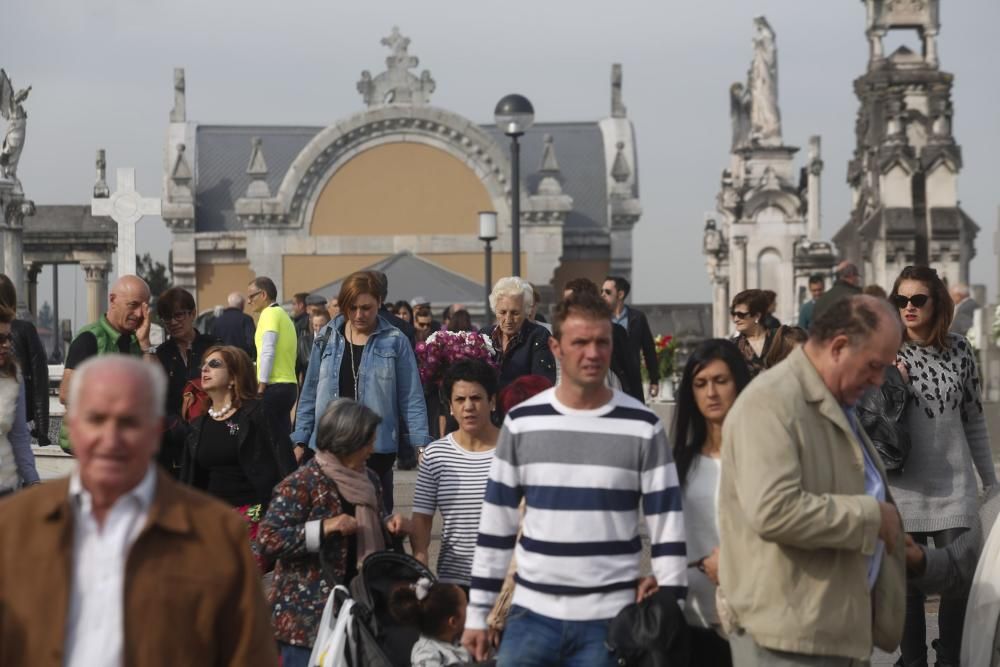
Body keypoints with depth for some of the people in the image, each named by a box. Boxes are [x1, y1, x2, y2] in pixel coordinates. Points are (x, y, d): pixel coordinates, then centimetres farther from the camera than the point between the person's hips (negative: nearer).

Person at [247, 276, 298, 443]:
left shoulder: (270, 313, -7)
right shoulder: (282, 314, 19)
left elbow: (268, 352, -15)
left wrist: (261, 387, -16)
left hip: (274, 386, -9)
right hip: (289, 384, 9)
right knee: (282, 437, 9)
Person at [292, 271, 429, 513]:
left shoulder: (395, 342, -2)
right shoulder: (327, 338, 7)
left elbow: (411, 398, -2)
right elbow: (310, 394, 11)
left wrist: (421, 445, -9)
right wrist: (300, 441, 7)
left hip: (377, 448, -2)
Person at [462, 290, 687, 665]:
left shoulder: (643, 427, -2)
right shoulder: (521, 422, 3)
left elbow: (668, 525, -1)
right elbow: (496, 524, 7)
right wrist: (477, 613, 6)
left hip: (610, 619, -2)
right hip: (532, 613, 2)